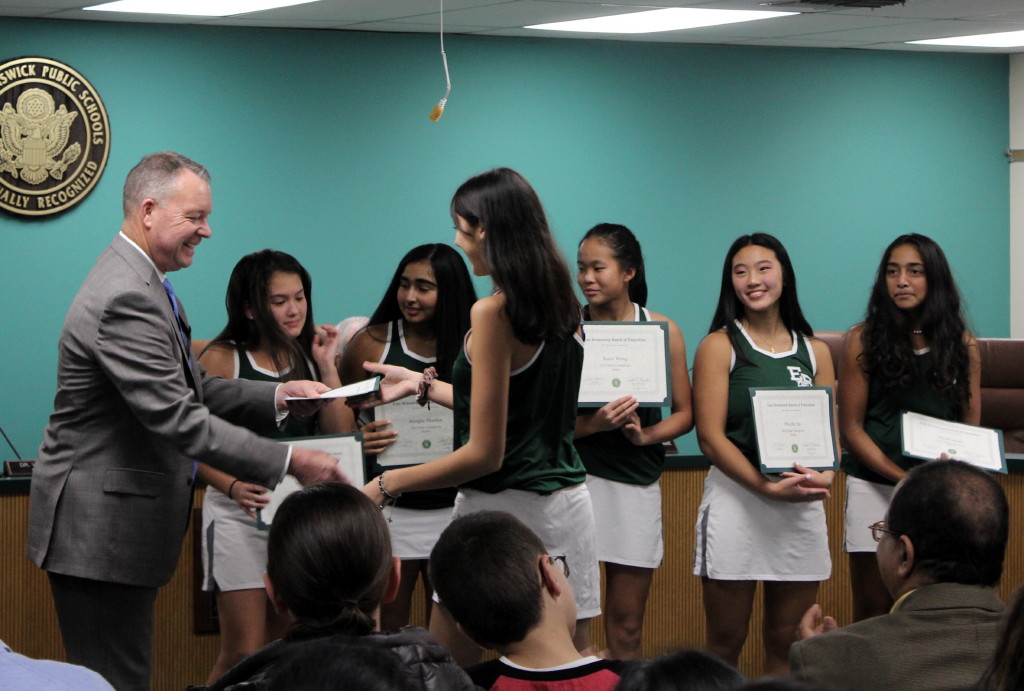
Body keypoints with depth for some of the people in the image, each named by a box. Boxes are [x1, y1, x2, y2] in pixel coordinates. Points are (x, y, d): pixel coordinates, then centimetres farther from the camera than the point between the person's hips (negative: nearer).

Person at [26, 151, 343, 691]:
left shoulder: (141, 284, 14)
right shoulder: (124, 299, -22)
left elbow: (193, 390, 17)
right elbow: (179, 419, -27)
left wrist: (279, 396, 2)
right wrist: (288, 463, -26)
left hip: (118, 523, 11)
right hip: (99, 530, -11)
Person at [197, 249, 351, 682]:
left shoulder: (310, 357, 9)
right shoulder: (223, 359, -6)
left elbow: (341, 438, 2)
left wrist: (327, 368, -5)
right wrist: (234, 487, -26)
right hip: (240, 513, -5)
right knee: (244, 654, -10)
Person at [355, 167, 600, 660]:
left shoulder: (494, 313, -16)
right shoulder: (562, 308, 7)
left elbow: (484, 453, -17)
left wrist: (388, 484, -8)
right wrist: (423, 385, 26)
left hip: (504, 508, -8)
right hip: (566, 503, 8)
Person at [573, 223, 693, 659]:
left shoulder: (663, 330, 5)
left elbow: (684, 413, 6)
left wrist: (645, 435, -12)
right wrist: (593, 423, -18)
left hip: (637, 481, 1)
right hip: (577, 476, -1)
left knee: (626, 625, 6)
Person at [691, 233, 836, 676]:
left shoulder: (814, 352, 12)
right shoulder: (720, 346, 0)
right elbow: (711, 436, -8)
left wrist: (823, 477, -12)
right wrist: (767, 487, -19)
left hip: (801, 504, 4)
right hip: (736, 495, -3)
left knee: (786, 644, 8)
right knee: (725, 644, 0)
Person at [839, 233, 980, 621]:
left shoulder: (962, 345, 7)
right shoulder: (864, 341, 0)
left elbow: (971, 428, 9)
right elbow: (851, 428, -2)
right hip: (875, 487, -2)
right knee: (872, 614, -1)